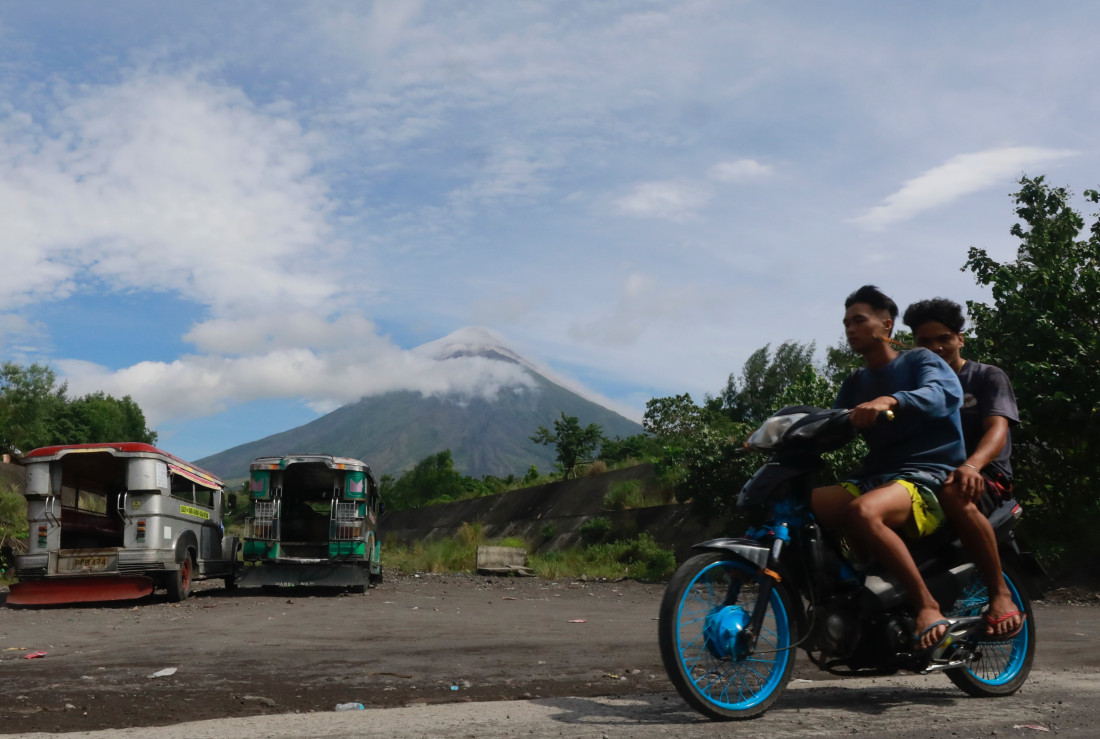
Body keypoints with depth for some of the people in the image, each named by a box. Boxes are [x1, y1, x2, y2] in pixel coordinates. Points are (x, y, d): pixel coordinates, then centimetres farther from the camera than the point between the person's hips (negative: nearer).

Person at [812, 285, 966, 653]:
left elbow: (946, 393, -20)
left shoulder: (920, 360, 3)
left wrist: (891, 400, -39)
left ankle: (928, 606, -26)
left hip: (927, 475, -7)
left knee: (863, 511, -38)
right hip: (873, 477, 7)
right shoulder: (856, 382, 25)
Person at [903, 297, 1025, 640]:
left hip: (985, 478, -5)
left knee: (953, 492, -41)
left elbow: (997, 429, -14)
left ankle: (1000, 593, -32)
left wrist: (971, 465, -37)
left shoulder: (988, 377, 4)